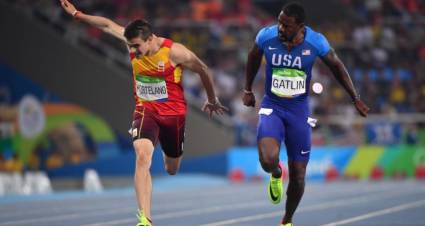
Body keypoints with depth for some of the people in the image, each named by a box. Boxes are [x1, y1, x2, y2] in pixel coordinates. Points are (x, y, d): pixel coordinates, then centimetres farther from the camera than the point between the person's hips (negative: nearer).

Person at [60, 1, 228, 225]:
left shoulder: (174, 52, -21)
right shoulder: (134, 42, -10)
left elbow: (203, 70, -5)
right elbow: (108, 25, 5)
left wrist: (212, 101, 8)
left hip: (173, 113, -1)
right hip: (145, 110, 1)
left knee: (172, 169, 14)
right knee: (142, 156, -25)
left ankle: (169, 153, 56)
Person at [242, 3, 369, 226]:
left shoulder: (316, 42, -15)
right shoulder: (266, 36, -14)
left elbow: (336, 66, 4)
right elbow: (254, 57, 9)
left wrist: (355, 99, 9)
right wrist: (248, 90, 18)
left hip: (299, 111, 1)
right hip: (272, 107, -1)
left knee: (298, 176, 4)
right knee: (268, 159, -28)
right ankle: (276, 174, 12)